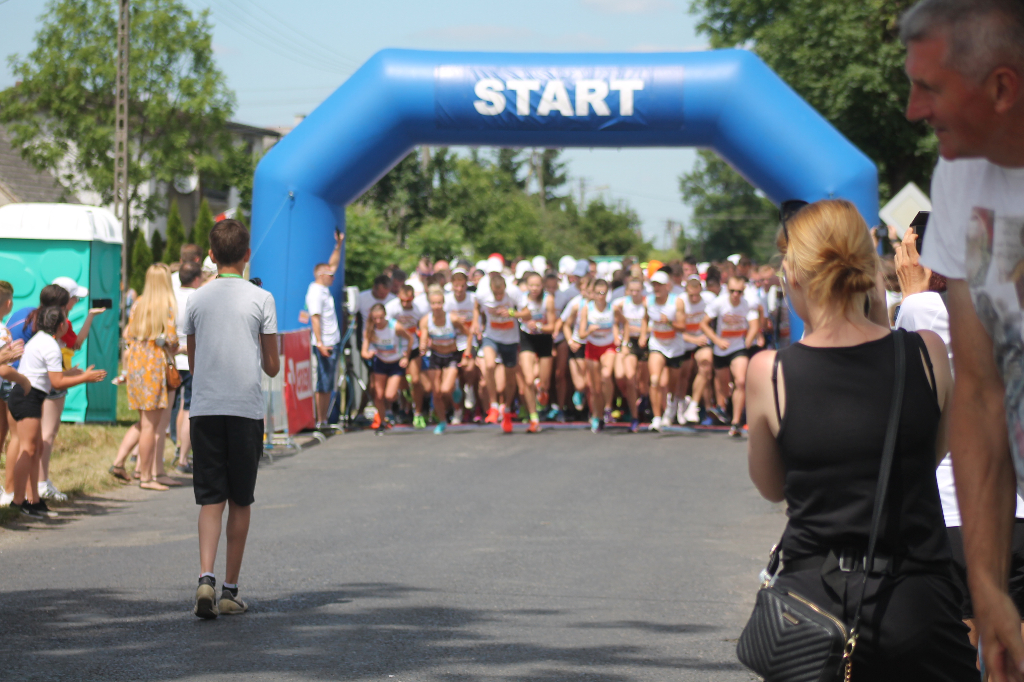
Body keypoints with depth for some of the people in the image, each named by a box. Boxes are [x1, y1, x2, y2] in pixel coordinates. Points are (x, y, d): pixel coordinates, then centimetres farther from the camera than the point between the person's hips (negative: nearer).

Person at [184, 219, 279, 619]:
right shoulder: (261, 299, -1)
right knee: (241, 501, 9)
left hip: (204, 408, 2)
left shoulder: (196, 300, 6)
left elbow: (192, 363, 13)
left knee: (211, 500, 1)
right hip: (246, 409, -1)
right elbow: (272, 366, 3)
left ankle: (206, 578, -20)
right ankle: (230, 590, 11)